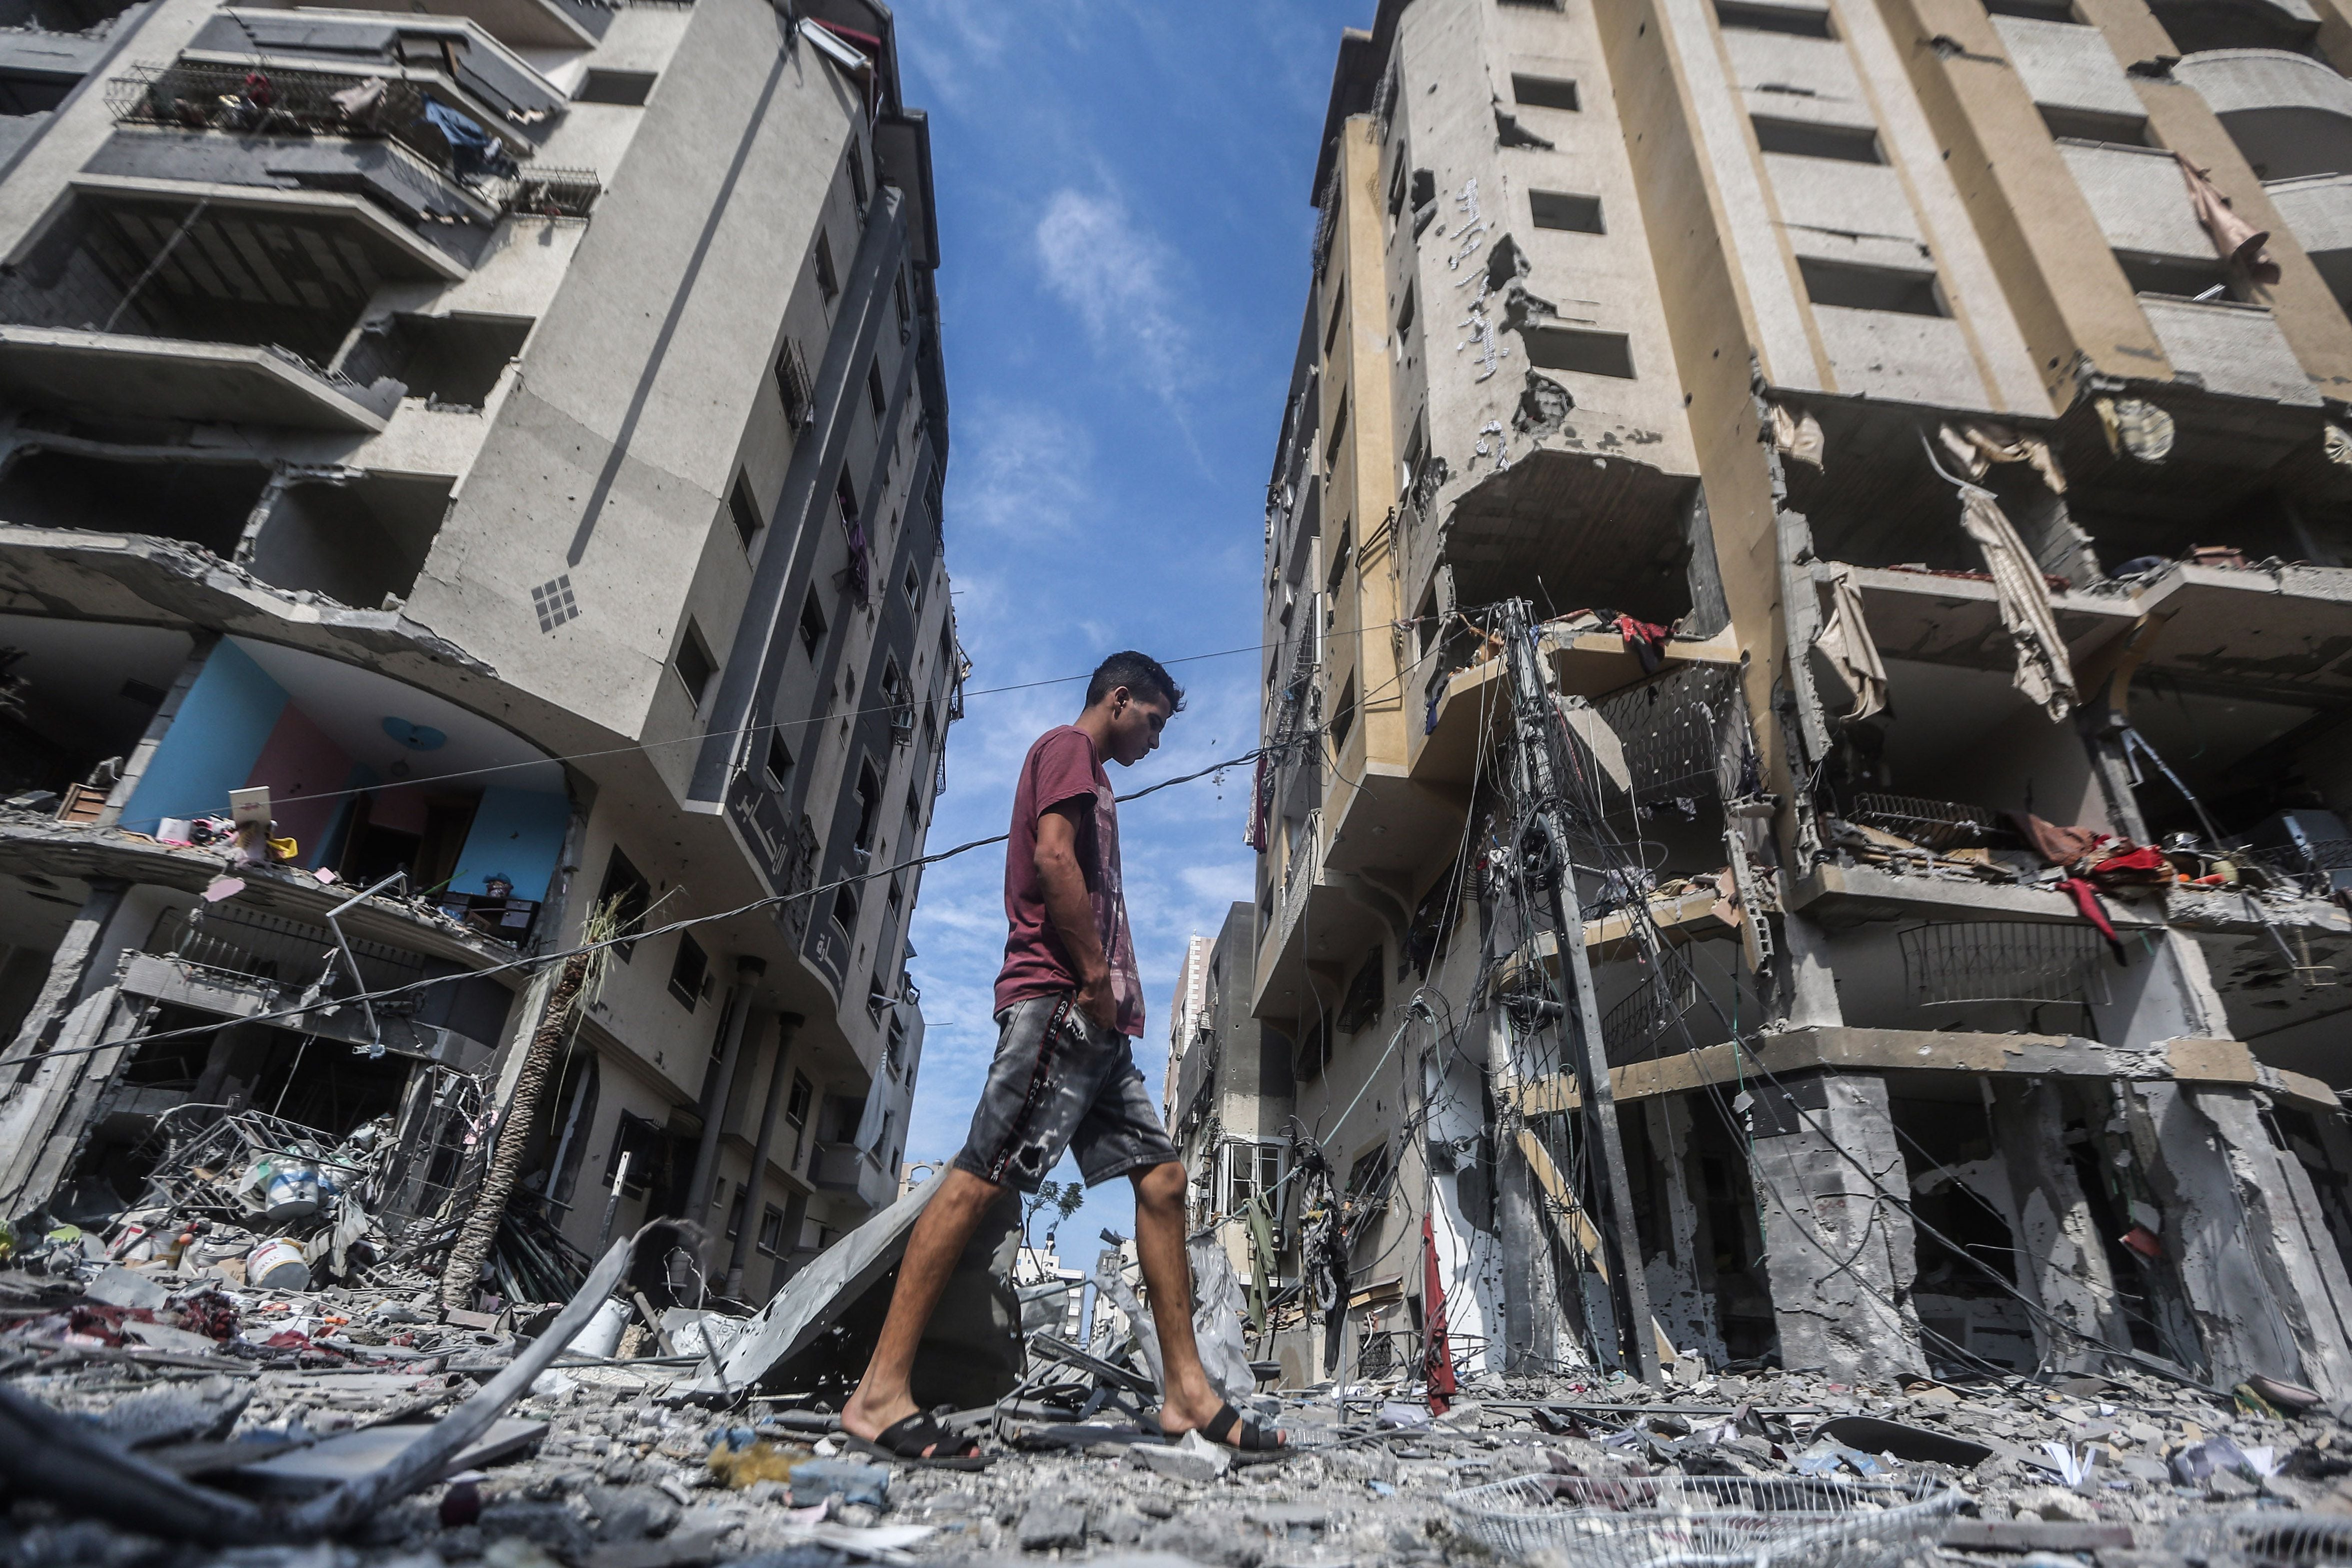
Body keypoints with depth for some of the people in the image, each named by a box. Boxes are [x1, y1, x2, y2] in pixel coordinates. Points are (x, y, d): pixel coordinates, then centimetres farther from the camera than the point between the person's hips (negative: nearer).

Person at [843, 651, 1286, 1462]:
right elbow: (1052, 858, -15)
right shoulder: (1068, 746, 1)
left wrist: (1115, 995, 15)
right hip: (1058, 999, -10)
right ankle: (880, 1393, -7)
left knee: (1161, 1176, 5)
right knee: (982, 1176, -11)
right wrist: (1097, 978, -14)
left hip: (1093, 1020, 10)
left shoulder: (1089, 779, 29)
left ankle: (1187, 1390, 9)